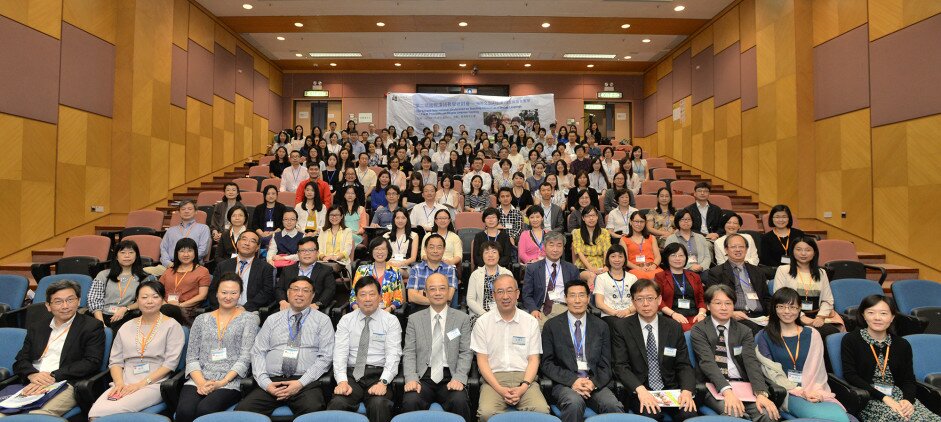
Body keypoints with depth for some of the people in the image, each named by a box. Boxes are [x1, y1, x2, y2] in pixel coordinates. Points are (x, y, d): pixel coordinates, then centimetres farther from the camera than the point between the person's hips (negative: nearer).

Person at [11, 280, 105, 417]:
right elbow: (20, 360, 16)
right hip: (32, 385, 5)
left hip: (67, 386, -5)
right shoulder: (36, 326, 21)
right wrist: (32, 374, -7)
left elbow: (92, 362, -5)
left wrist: (54, 376, -15)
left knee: (40, 414, -32)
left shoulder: (92, 327, 4)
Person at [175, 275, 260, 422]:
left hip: (230, 381, -2)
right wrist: (201, 381, -8)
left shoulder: (249, 319, 7)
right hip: (198, 379, 3)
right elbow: (191, 357, 10)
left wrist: (222, 382, -13)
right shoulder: (202, 319, 16)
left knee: (204, 410, -32)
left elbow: (245, 357, -2)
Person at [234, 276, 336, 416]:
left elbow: (326, 356, 0)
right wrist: (265, 382, -4)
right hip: (272, 381, 3)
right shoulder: (272, 319, 17)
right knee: (242, 410, -22)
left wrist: (301, 383, -10)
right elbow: (257, 353, 12)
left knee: (313, 410, -34)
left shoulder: (322, 320, 8)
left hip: (306, 383, -3)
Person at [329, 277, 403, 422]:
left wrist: (383, 382, -20)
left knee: (379, 404, -33)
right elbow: (340, 353, 1)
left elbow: (393, 355, -4)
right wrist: (342, 381, -16)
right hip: (351, 374, 1)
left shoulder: (391, 321, 6)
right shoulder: (346, 320, 11)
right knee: (338, 403, -30)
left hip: (378, 375, -1)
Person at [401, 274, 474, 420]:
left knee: (460, 402, -30)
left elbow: (466, 353, 4)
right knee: (410, 402, -30)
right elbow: (409, 353, 5)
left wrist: (458, 378, -11)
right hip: (423, 377, 1)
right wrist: (411, 379, -11)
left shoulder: (462, 318, 8)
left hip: (450, 377, 0)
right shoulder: (414, 319, 11)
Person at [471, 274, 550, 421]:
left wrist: (523, 387, -11)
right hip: (494, 377, -1)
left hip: (524, 377, 1)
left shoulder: (531, 322, 7)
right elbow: (482, 360, 2)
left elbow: (533, 360, 6)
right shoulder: (482, 322, 4)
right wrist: (499, 389, -11)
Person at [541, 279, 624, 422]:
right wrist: (572, 380, -14)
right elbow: (546, 363, 2)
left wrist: (594, 382, -12)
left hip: (594, 383, 1)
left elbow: (606, 365, 10)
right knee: (575, 403, -35)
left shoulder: (601, 326, 11)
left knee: (614, 407, -30)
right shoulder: (552, 325, 5)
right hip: (565, 383, -1)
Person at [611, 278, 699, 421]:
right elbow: (621, 366, -6)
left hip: (671, 389, 3)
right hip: (638, 392, -3)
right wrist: (640, 390, -24)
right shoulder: (621, 327, 0)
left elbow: (684, 365, 6)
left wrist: (687, 390, -14)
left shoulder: (674, 327, 9)